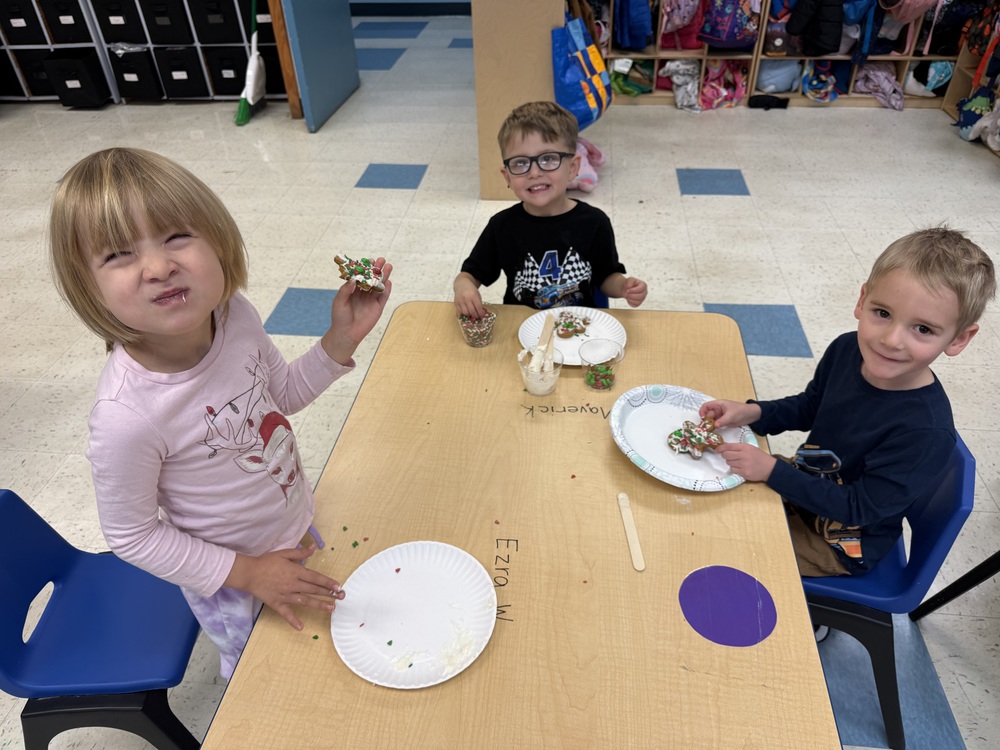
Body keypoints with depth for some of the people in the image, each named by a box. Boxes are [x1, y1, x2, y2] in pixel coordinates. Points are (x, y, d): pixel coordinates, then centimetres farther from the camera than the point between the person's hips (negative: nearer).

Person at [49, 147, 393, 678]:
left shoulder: (234, 315, -21)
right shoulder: (126, 415, -38)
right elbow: (130, 536, -21)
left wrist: (341, 338, -16)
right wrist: (248, 573, -20)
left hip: (294, 527, 5)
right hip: (227, 580, -5)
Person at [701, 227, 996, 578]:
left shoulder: (927, 433, -35)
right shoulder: (846, 350, -16)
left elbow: (858, 507, -27)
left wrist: (772, 470, -31)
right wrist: (752, 413, -14)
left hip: (840, 544, -6)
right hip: (806, 485, 6)